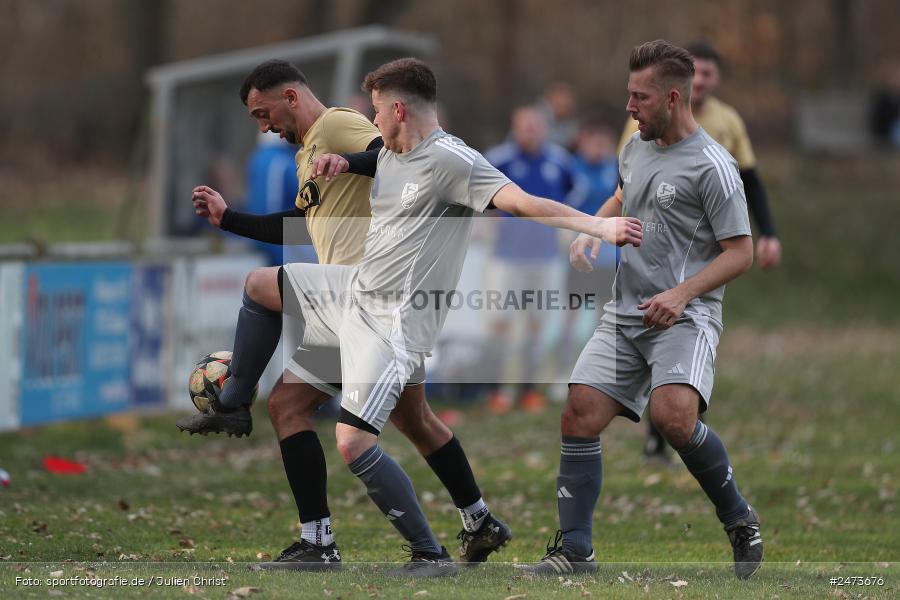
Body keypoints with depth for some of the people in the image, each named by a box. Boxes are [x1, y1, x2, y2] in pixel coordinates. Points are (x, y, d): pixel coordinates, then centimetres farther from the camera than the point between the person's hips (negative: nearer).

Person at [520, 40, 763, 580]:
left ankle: (740, 520, -6)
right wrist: (590, 233, 14)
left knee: (673, 415, -29)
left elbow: (740, 253, -11)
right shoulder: (637, 147, 12)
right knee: (580, 415, -6)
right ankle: (575, 551, 1)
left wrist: (681, 293, -22)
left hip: (684, 317, -7)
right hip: (625, 313, 7)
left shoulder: (712, 166, -11)